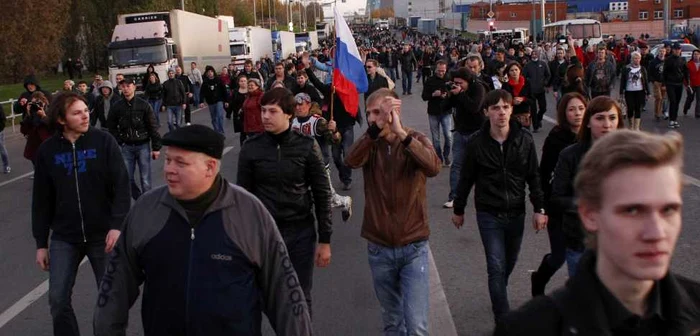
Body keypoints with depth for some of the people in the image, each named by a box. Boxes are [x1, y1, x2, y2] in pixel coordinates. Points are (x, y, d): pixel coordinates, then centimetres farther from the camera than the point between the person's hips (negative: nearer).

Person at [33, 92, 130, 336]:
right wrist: (41, 243, 6)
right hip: (64, 238, 2)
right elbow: (41, 200, 5)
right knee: (58, 300, 1)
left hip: (102, 234, -2)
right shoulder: (48, 150, 0)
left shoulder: (103, 141, -6)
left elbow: (121, 186, -9)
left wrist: (117, 225, -19)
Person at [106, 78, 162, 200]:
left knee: (145, 179, 1)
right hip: (126, 147, 2)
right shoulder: (117, 107, -1)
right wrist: (117, 143, -1)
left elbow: (153, 127, -4)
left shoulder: (143, 105, -6)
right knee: (128, 178, 5)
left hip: (143, 145, -2)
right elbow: (111, 127, 8)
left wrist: (156, 147, -6)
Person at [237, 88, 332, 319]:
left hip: (301, 233, 0)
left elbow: (322, 194, -1)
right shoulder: (251, 148, -3)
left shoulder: (307, 146, -5)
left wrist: (325, 240, -2)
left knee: (301, 298, 9)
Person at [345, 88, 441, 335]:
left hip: (413, 247, -2)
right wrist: (377, 128, -35)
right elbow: (351, 161, -23)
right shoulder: (370, 143, 0)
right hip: (379, 248, 2)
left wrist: (401, 133, -34)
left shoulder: (416, 139, -4)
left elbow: (433, 167, -25)